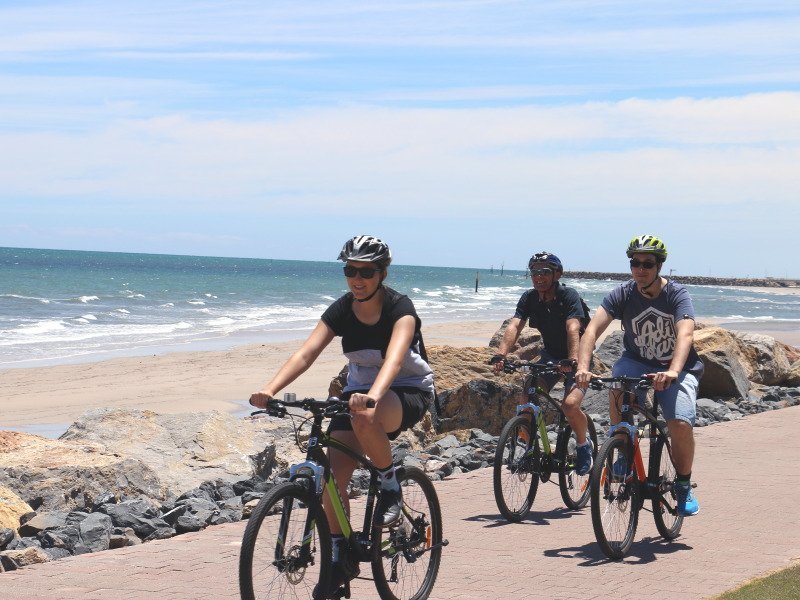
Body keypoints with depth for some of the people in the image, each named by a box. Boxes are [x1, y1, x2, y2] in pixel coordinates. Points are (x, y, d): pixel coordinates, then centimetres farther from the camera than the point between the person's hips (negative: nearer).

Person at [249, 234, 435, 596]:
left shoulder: (400, 309, -21)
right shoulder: (340, 311, -8)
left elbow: (394, 357, -39)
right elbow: (306, 353, -19)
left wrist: (373, 396, -59)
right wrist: (269, 390, -36)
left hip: (408, 393, -5)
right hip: (359, 392, 5)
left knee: (364, 417, -39)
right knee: (333, 472, -14)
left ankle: (390, 485, -13)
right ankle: (340, 559, 2)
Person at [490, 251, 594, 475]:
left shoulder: (568, 296, -21)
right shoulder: (529, 298, -7)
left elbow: (573, 328, -35)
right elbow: (514, 326, -20)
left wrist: (572, 361, -51)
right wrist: (500, 355, -37)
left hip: (574, 358, -5)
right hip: (550, 355, 5)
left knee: (570, 404, -25)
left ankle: (584, 445, 2)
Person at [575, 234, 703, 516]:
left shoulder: (677, 294, -18)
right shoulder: (622, 294, -12)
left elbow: (685, 335, -35)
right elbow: (593, 328, -25)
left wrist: (672, 372, -54)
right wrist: (582, 367, -43)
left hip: (677, 368, -2)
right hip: (637, 361, 2)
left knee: (681, 424, -26)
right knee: (616, 385, -33)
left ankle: (684, 485, 2)